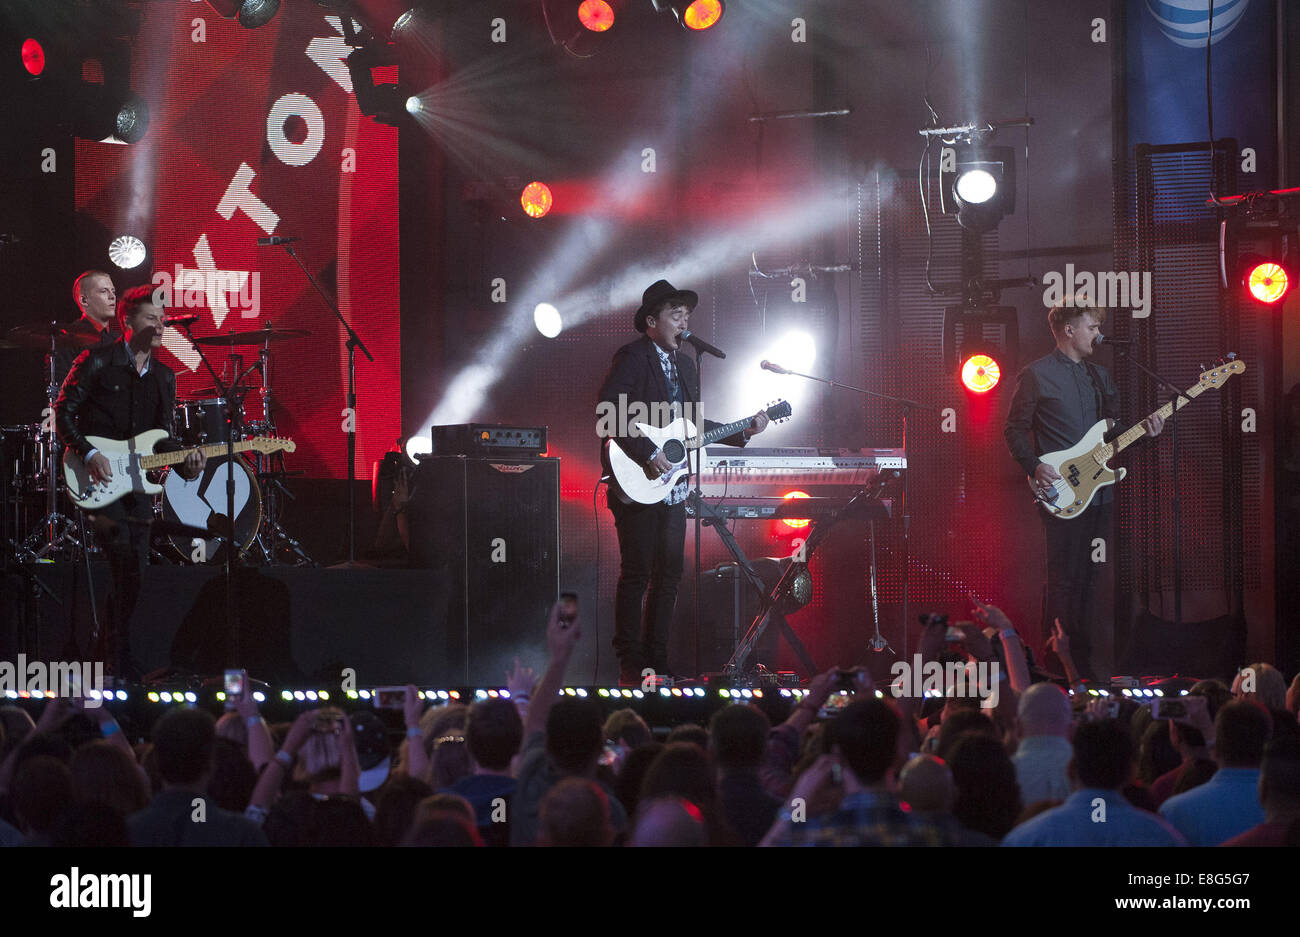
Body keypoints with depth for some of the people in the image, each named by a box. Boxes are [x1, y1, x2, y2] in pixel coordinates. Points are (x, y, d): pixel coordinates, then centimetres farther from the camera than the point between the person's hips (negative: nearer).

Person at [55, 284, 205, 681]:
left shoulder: (164, 376, 15)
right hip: (99, 480, -6)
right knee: (127, 562, -21)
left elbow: (163, 437, 15)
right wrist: (90, 454, -16)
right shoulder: (97, 363, -2)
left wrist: (184, 463, -5)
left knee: (132, 575, 2)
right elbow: (63, 414, -4)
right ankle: (123, 659, -15)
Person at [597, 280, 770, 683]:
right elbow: (609, 411, -20)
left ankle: (656, 660, 15)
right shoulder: (632, 357, -9)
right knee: (636, 573, -6)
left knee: (669, 574, 8)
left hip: (673, 488, 8)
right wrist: (646, 454, -23)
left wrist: (742, 432, 13)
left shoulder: (685, 364, 18)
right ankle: (631, 664, -1)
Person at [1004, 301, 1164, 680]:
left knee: (1088, 579, 8)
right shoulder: (1037, 375, -3)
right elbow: (1015, 429, -2)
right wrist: (1034, 468, -15)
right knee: (1064, 581, -8)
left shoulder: (1101, 376, 17)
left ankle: (1082, 660, 13)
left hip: (1099, 490, 7)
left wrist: (1142, 429, 3)